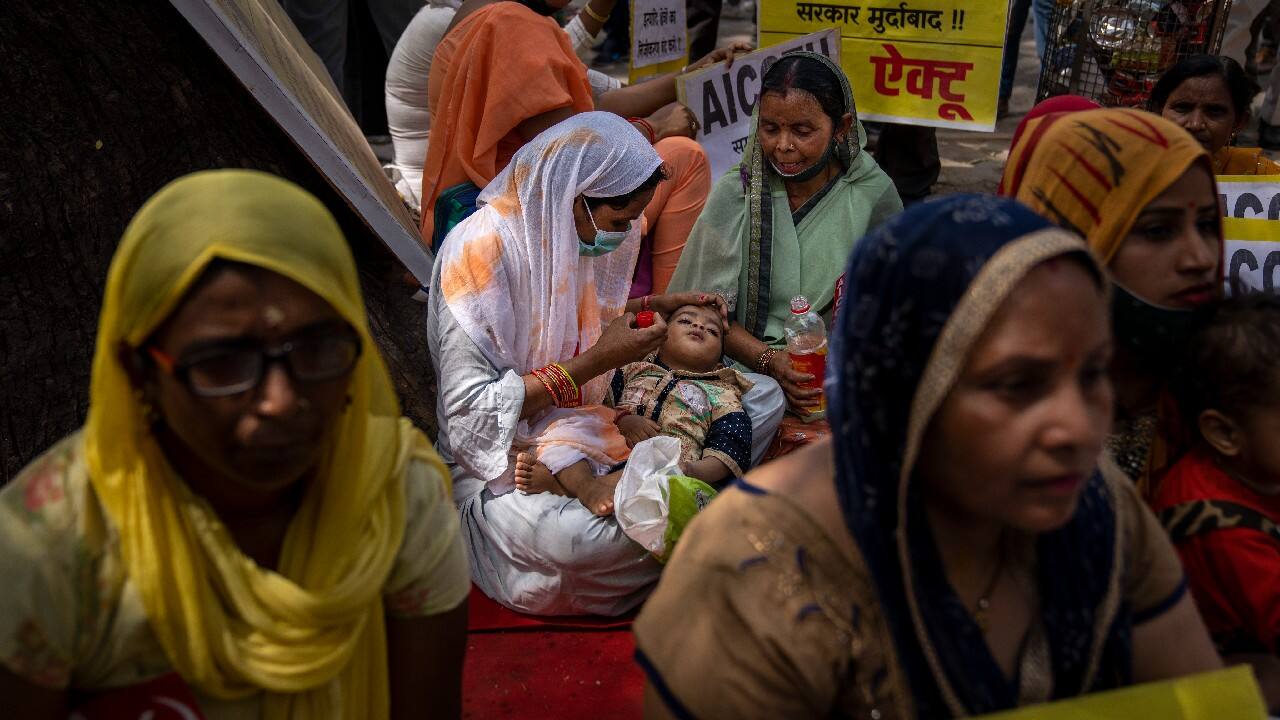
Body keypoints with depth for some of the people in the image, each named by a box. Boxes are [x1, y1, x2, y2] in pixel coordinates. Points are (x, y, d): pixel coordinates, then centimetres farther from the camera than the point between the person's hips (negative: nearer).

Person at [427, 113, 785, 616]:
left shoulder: (574, 230, 2)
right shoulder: (481, 248, -22)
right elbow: (471, 409, -23)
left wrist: (654, 306, 6)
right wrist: (595, 362, -24)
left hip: (585, 425, 8)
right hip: (500, 460, -7)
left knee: (765, 395, -2)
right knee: (565, 532, -43)